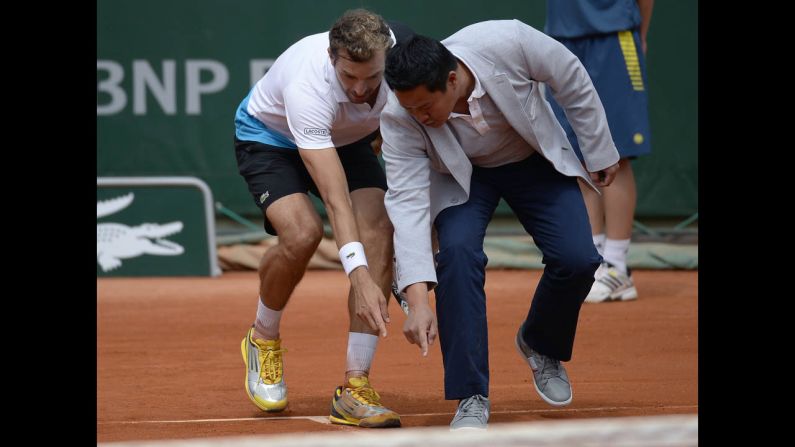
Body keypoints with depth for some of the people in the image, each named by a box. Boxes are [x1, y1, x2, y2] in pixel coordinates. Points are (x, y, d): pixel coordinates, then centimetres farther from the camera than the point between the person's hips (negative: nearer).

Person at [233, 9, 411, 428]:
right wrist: (360, 279, -52)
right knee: (302, 232, -31)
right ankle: (263, 340, 1)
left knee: (379, 232, -21)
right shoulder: (307, 87, -42)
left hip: (347, 139, 5)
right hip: (270, 137, -5)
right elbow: (335, 200, -45)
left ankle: (354, 389, -20)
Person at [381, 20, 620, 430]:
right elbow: (407, 203, -33)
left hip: (536, 162, 1)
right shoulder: (400, 119, -32)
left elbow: (573, 81, -17)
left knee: (576, 259, -16)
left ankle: (541, 346, 17)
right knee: (457, 252, -28)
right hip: (461, 177, -1)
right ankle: (471, 397, -17)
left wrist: (600, 152, -6)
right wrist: (417, 299, -41)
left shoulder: (509, 42, -36)